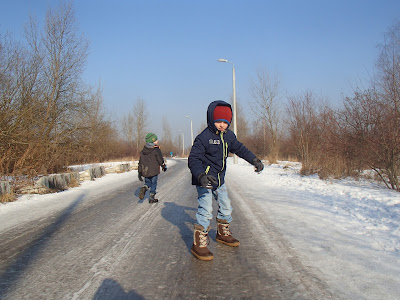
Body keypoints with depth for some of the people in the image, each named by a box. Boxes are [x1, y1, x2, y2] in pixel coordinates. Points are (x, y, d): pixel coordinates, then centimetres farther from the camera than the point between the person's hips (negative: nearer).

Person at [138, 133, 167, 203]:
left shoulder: (143, 151, 7)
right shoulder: (156, 150, -12)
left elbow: (140, 162, 9)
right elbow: (161, 160, -7)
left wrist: (139, 173, 15)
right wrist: (164, 166, 12)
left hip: (145, 171, 5)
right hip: (154, 171, -5)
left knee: (148, 183, 19)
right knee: (153, 184, 8)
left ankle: (144, 188, -12)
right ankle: (152, 198, 12)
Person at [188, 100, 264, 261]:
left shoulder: (229, 136, 4)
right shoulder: (203, 137, -20)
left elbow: (240, 148, 20)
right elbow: (193, 158, -25)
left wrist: (255, 160, 15)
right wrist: (201, 175, -41)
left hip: (219, 179, 8)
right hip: (204, 180, -8)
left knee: (226, 206, 18)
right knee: (205, 210, -15)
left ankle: (223, 234, 40)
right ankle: (199, 244, -6)